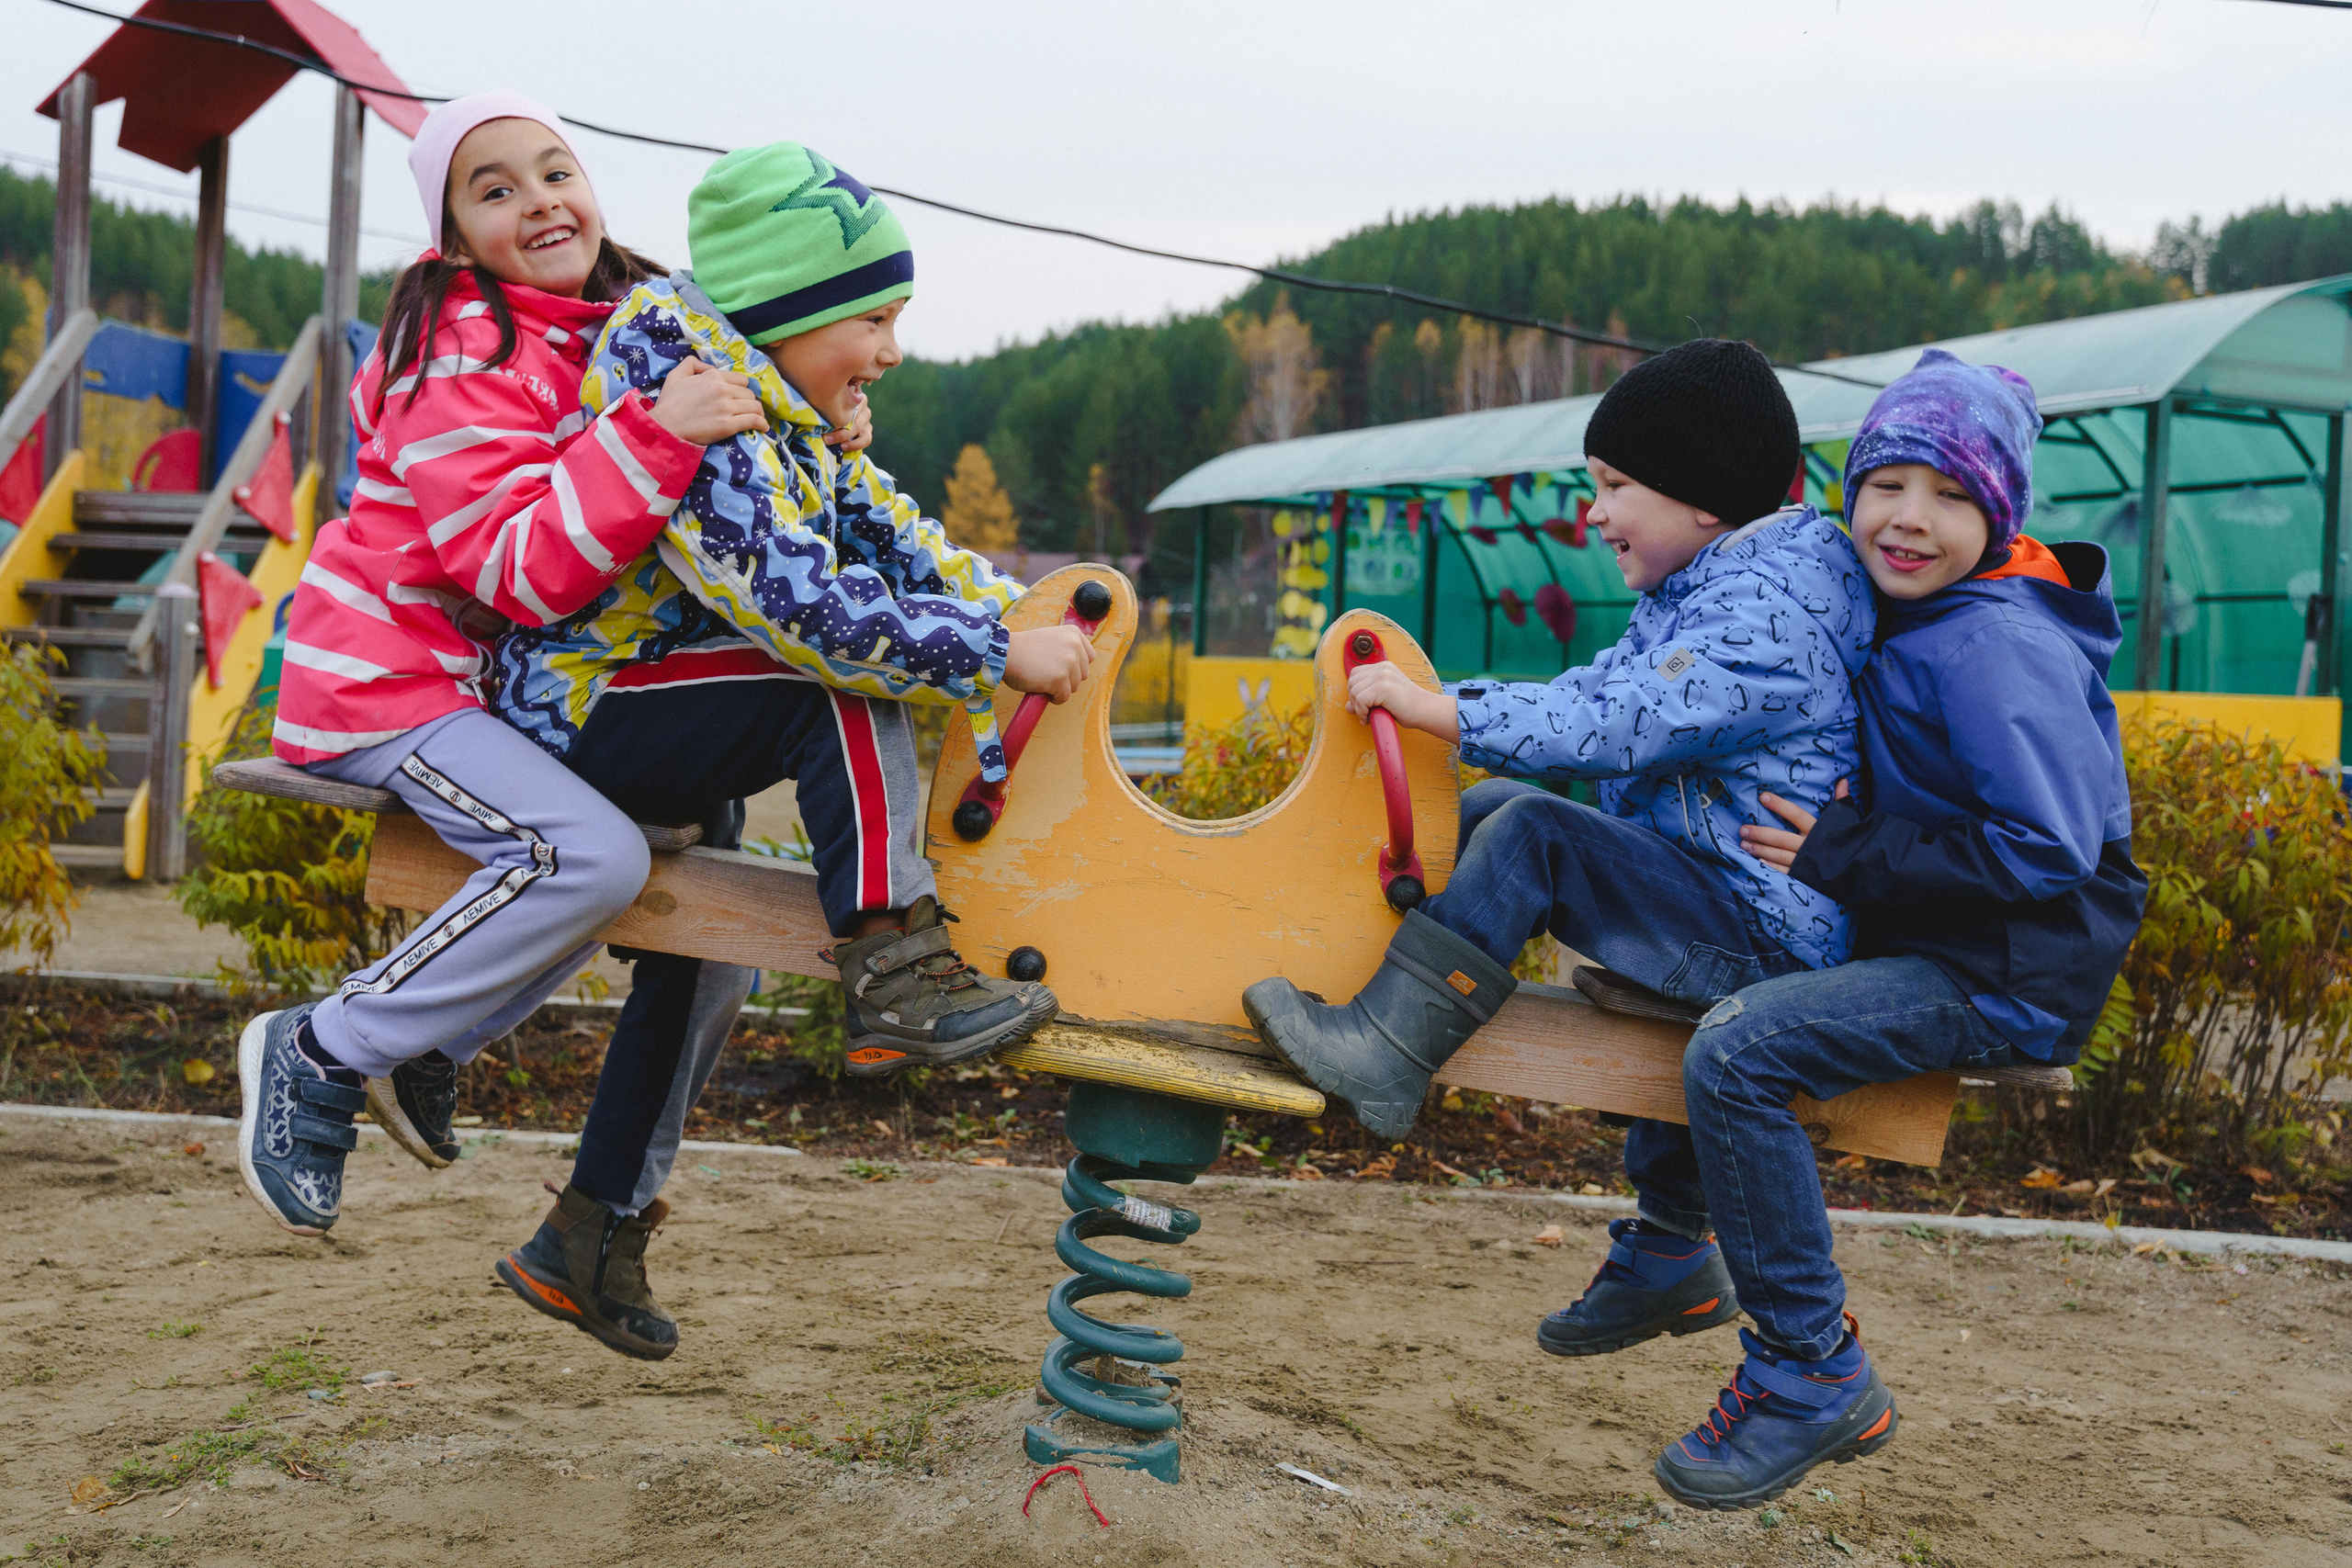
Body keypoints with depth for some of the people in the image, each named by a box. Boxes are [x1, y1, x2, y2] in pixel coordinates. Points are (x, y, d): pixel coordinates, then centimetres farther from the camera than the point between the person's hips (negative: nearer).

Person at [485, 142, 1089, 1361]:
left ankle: (591, 1240, 35)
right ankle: (899, 983, -30)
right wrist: (999, 656, -30)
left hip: (643, 708, 11)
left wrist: (1030, 617, -10)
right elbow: (801, 602, -34)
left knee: (708, 943, 23)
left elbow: (900, 540, 4)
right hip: (576, 711, -11)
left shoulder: (790, 425, 8)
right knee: (848, 689, -26)